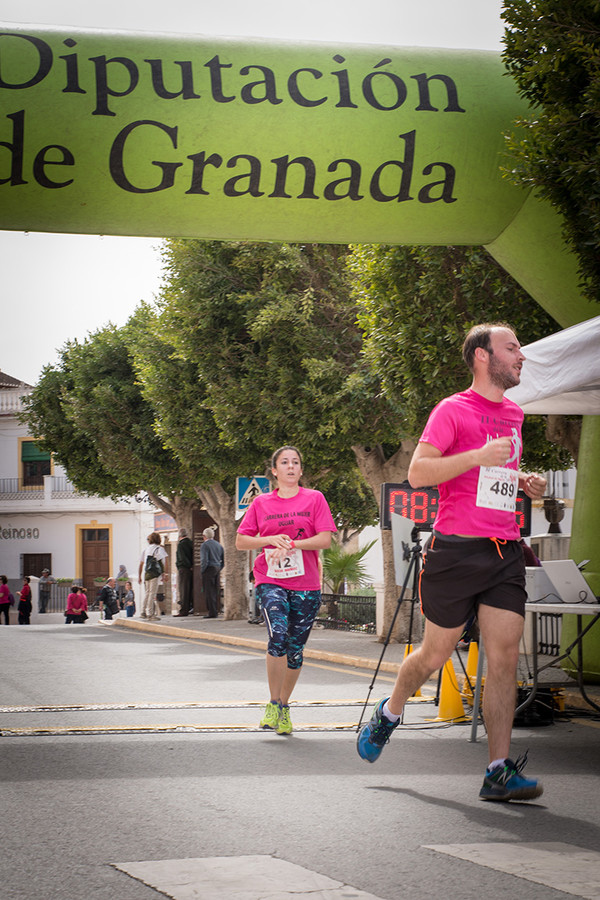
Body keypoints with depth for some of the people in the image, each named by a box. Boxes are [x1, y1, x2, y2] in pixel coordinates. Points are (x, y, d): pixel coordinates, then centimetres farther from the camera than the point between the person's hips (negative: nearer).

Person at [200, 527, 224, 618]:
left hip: (209, 570, -7)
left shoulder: (204, 545, -8)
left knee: (209, 592, -5)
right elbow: (223, 560, 16)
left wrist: (202, 570, -7)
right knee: (215, 591, 12)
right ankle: (216, 611, 13)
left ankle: (212, 612, -8)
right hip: (217, 569, 7)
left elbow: (204, 560, -18)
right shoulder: (218, 545, 14)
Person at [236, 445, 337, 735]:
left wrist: (290, 544, -13)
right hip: (270, 582, -1)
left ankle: (284, 706, 24)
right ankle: (273, 705, -9)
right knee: (278, 636, -22)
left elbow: (325, 539, -3)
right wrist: (270, 539, -8)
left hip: (306, 585, 1)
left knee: (295, 649, 5)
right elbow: (240, 542, 8)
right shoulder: (261, 503, 9)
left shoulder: (314, 499, 6)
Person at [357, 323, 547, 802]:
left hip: (506, 551, 6)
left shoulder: (514, 413, 17)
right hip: (457, 548, -5)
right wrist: (478, 456, -23)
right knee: (436, 653, 5)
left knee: (505, 657, -5)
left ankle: (500, 772, -4)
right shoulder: (454, 410, -5)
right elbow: (417, 472, -14)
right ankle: (389, 712, 35)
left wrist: (523, 481, 11)